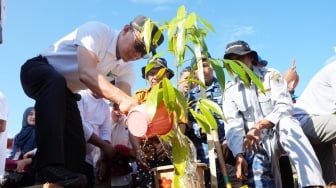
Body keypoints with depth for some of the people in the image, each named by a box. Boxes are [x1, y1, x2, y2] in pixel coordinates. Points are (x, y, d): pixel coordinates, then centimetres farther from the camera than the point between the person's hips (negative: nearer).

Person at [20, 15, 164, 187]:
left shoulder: (126, 69, -7)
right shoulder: (97, 31, -26)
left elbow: (126, 102, -21)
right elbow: (86, 73, -43)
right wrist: (122, 99, -58)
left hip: (65, 92, 7)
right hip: (38, 70, -7)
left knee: (76, 148, -7)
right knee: (56, 82, -41)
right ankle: (50, 166, -50)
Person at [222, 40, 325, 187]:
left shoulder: (271, 75, 1)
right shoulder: (229, 90, 5)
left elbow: (284, 106, -14)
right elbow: (233, 126, -5)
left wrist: (259, 126, -32)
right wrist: (239, 155, -24)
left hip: (280, 133, 0)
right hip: (255, 142, 1)